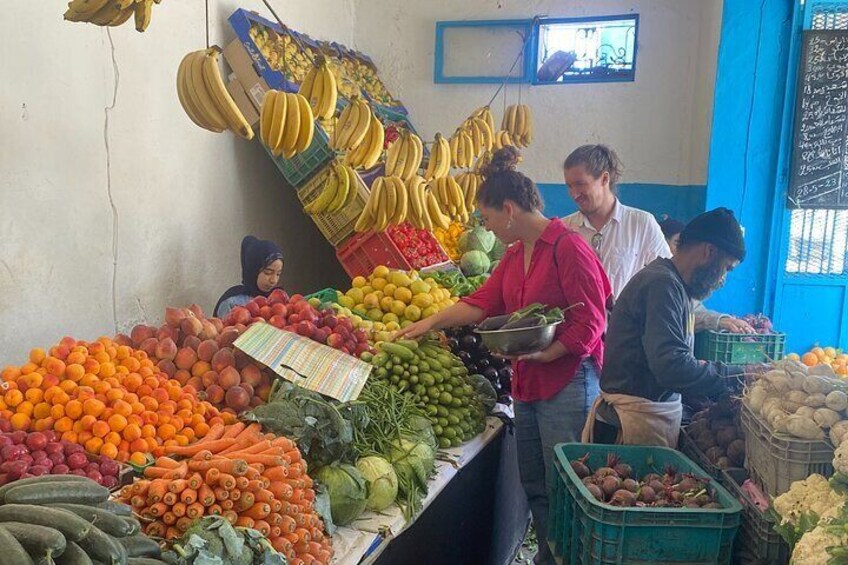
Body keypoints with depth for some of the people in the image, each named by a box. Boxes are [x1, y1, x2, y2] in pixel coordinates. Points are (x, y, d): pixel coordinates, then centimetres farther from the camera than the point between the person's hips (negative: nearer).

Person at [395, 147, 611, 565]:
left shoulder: (567, 247, -14)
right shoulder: (515, 253, 13)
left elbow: (589, 323, -16)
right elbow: (482, 302, 11)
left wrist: (542, 353, -19)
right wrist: (431, 322, 5)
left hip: (566, 381, -8)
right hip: (527, 382, 9)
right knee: (533, 484, 16)